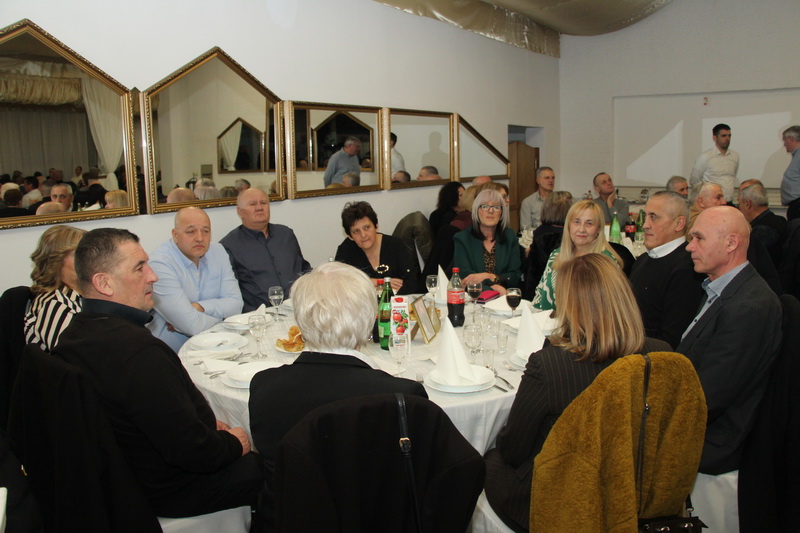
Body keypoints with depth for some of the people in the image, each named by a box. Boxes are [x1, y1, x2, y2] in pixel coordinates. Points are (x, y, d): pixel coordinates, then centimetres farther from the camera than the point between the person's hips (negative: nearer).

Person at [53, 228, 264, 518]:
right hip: (169, 490, -9)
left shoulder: (74, 334, -2)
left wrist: (205, 423, 5)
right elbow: (190, 451, -29)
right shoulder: (138, 350, -33)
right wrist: (234, 444, -11)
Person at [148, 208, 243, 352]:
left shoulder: (217, 251, 4)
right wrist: (220, 313, -5)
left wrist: (199, 307, -15)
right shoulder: (160, 264, -18)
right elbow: (193, 325, -23)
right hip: (172, 355, -8)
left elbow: (235, 304, 0)